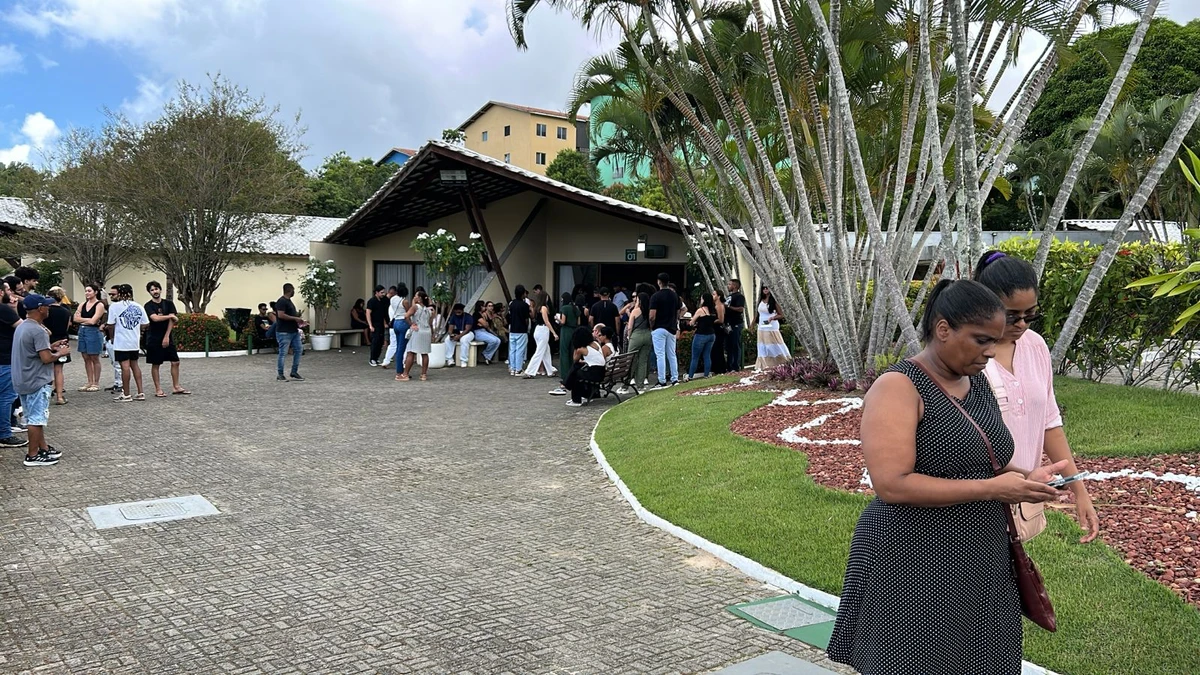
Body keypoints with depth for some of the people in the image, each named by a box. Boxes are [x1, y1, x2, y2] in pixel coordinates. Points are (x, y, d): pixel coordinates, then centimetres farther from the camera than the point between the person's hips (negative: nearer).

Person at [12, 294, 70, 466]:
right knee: (36, 419, -2)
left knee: (35, 417, 17)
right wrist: (61, 353, -6)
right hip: (37, 381, -10)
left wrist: (52, 346, 14)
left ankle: (43, 448, 27)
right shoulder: (38, 331, -21)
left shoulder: (21, 327, 11)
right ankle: (33, 455, 4)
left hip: (24, 380, 10)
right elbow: (46, 358, -24)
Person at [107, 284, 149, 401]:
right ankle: (140, 393, 14)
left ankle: (126, 395, 2)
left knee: (125, 366, -3)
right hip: (135, 341, 5)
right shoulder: (138, 306, 5)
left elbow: (111, 324, -9)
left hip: (121, 342, -5)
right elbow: (145, 324, 6)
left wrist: (112, 337, 6)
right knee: (134, 365, 15)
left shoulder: (115, 306, -8)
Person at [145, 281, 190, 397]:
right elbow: (155, 318, -20)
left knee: (175, 362, 2)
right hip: (154, 339, -3)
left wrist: (167, 337, -11)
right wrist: (171, 316, -9)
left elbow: (172, 321, -3)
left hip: (168, 337, 3)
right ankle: (158, 389, 8)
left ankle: (176, 387, 11)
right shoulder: (148, 306, -4)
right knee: (155, 364, 2)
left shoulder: (168, 303, 5)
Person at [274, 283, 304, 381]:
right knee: (283, 353, -3)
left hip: (294, 331, 10)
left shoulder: (289, 301, 16)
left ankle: (294, 373, 15)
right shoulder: (281, 301, -15)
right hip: (284, 332, -10)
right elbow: (280, 315, -24)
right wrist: (295, 318, -18)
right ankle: (279, 374, 6)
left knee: (297, 351, 8)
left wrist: (297, 314, 11)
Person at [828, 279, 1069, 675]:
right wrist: (991, 489, -21)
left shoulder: (978, 383, 10)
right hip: (915, 568, -7)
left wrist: (1023, 480, -1)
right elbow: (892, 484, -23)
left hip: (980, 564, 8)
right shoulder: (898, 388, -15)